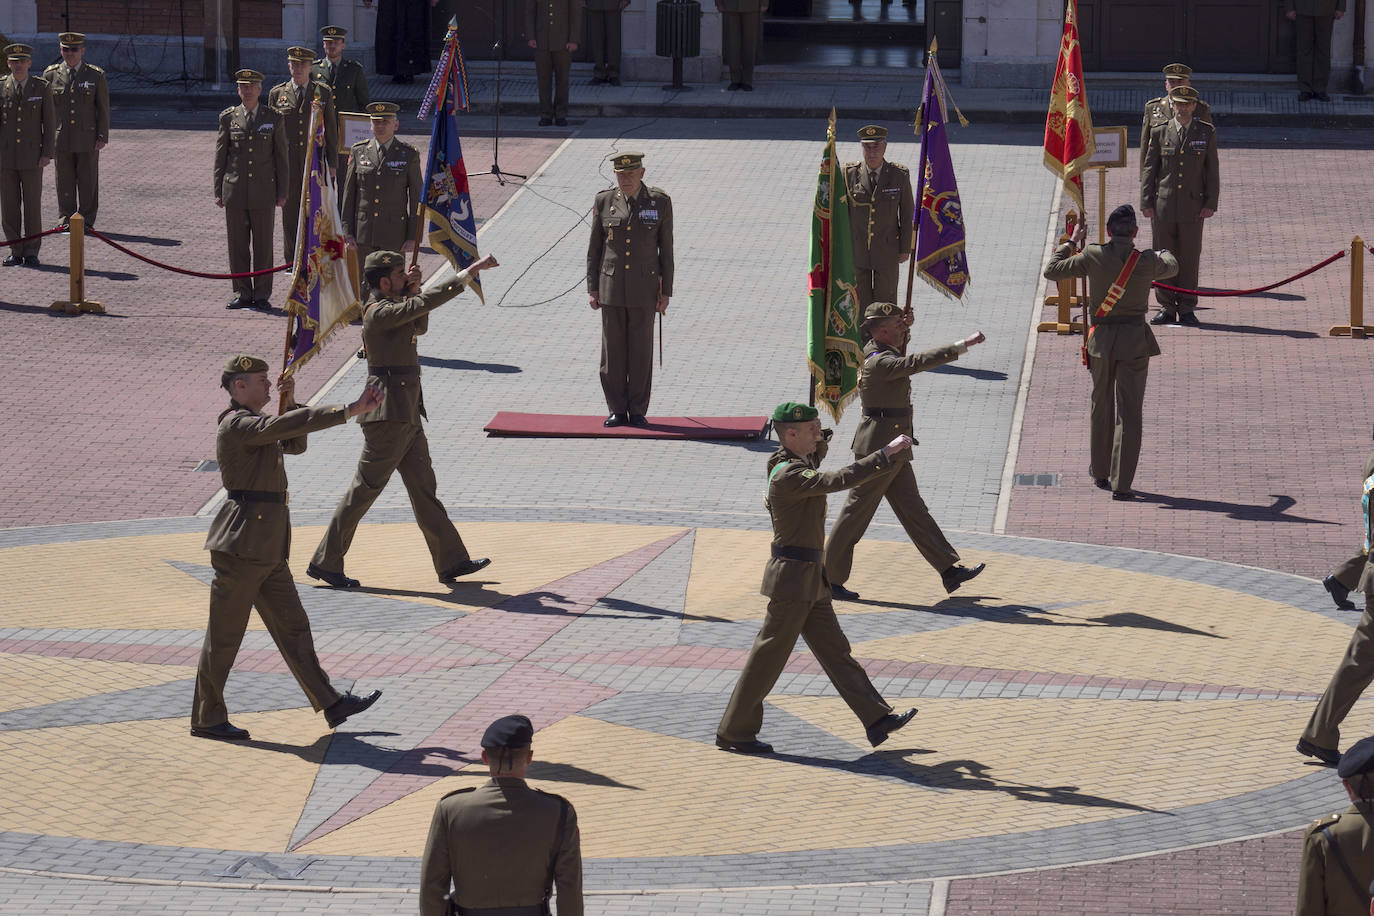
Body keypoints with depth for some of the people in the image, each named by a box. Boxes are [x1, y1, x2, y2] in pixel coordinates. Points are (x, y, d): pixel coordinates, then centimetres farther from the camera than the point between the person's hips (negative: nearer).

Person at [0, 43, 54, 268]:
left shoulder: (42, 87, 1)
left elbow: (50, 122, 2)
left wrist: (47, 154, -6)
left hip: (32, 156, -1)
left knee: (32, 205, 0)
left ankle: (31, 252, 7)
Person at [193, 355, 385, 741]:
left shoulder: (253, 424, 17)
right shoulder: (236, 425, -15)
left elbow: (294, 444, 28)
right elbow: (286, 426, -27)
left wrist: (290, 402, 12)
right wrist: (350, 410, -29)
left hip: (268, 549, 10)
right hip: (242, 545, -10)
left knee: (292, 626, 11)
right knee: (225, 634, -1)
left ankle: (331, 704, 14)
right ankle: (206, 719, 8)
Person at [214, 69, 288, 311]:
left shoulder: (273, 118, 4)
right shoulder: (228, 118, 5)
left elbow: (281, 157, 6)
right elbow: (220, 156, 8)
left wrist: (282, 192, 2)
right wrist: (218, 191, 3)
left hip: (263, 191, -1)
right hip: (234, 190, 1)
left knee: (263, 244, 2)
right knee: (237, 244, 3)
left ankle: (262, 294, 9)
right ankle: (242, 293, 11)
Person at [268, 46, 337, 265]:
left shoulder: (324, 93, 5)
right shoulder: (277, 93, 6)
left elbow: (331, 130, 7)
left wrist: (331, 163, 2)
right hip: (287, 163, 1)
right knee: (290, 210, 4)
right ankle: (292, 261, 11)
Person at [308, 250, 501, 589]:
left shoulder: (390, 308, 13)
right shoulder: (379, 313, -16)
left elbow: (419, 327, 22)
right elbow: (425, 304, -25)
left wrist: (413, 289, 6)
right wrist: (467, 274, -24)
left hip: (406, 414, 10)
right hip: (389, 414, -10)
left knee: (424, 487, 11)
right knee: (366, 488, -4)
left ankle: (451, 561, 15)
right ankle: (324, 562, 2)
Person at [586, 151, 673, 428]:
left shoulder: (660, 202, -2)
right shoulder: (604, 201, 1)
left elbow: (666, 249, 1)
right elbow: (594, 248, 6)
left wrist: (666, 292, -2)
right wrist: (592, 289, 1)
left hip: (644, 288, -1)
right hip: (611, 286, 1)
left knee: (641, 350, 1)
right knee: (613, 349, 2)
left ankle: (637, 410, 9)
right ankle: (617, 410, 10)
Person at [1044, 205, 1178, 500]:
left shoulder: (1093, 256, -10)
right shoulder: (1148, 261, -7)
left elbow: (1051, 271, 0)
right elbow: (1171, 267, 18)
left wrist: (1072, 242, 14)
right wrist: (1165, 253, 42)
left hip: (1102, 339, 1)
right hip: (1135, 341, -1)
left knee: (1101, 407, 20)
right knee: (1129, 414, 2)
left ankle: (1100, 472, 34)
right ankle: (1121, 483, -2)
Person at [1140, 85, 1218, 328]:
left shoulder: (1206, 133, 5)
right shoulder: (1159, 133, 5)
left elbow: (1212, 171, 6)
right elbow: (1148, 169, 6)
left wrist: (1211, 203, -2)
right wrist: (1146, 203, -1)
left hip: (1193, 207, -1)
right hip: (1163, 206, 1)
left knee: (1189, 259, 1)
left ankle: (1187, 309, 8)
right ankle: (1167, 308, 9)